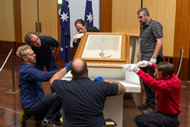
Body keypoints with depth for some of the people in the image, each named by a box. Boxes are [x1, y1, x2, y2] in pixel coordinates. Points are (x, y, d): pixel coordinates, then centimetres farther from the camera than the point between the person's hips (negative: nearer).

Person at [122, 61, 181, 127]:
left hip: (169, 117, -9)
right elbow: (160, 70, 18)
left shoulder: (173, 83, -30)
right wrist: (150, 64, -2)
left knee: (140, 120, -23)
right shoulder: (167, 74, -6)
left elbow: (154, 84, -45)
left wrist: (136, 70, -43)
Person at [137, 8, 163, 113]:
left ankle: (152, 106, 3)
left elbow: (159, 41, -15)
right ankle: (148, 102, 24)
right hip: (144, 59, 8)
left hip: (152, 59, -8)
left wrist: (154, 57, -19)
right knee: (145, 81, 12)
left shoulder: (155, 24, -7)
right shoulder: (143, 27, 18)